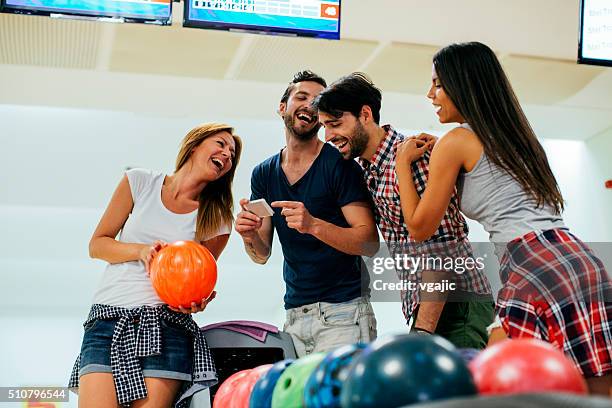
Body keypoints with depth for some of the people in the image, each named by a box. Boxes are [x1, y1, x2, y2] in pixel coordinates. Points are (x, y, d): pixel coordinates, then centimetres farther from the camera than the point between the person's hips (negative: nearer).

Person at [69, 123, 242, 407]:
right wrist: (142, 250, -8)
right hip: (109, 319, 0)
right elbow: (97, 245, 10)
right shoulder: (140, 182, 8)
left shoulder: (217, 221, 9)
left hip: (167, 327, 1)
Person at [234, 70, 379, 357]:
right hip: (294, 316, 4)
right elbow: (262, 255, 10)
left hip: (343, 311, -4)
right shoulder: (263, 174, 9)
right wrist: (250, 237, -13)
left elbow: (370, 243, -13)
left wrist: (313, 225, -28)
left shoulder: (339, 164, -7)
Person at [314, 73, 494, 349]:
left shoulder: (412, 155, -16)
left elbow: (441, 251, -21)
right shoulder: (363, 170, 12)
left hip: (456, 305, -8)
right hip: (422, 308, 9)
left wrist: (423, 330, -25)